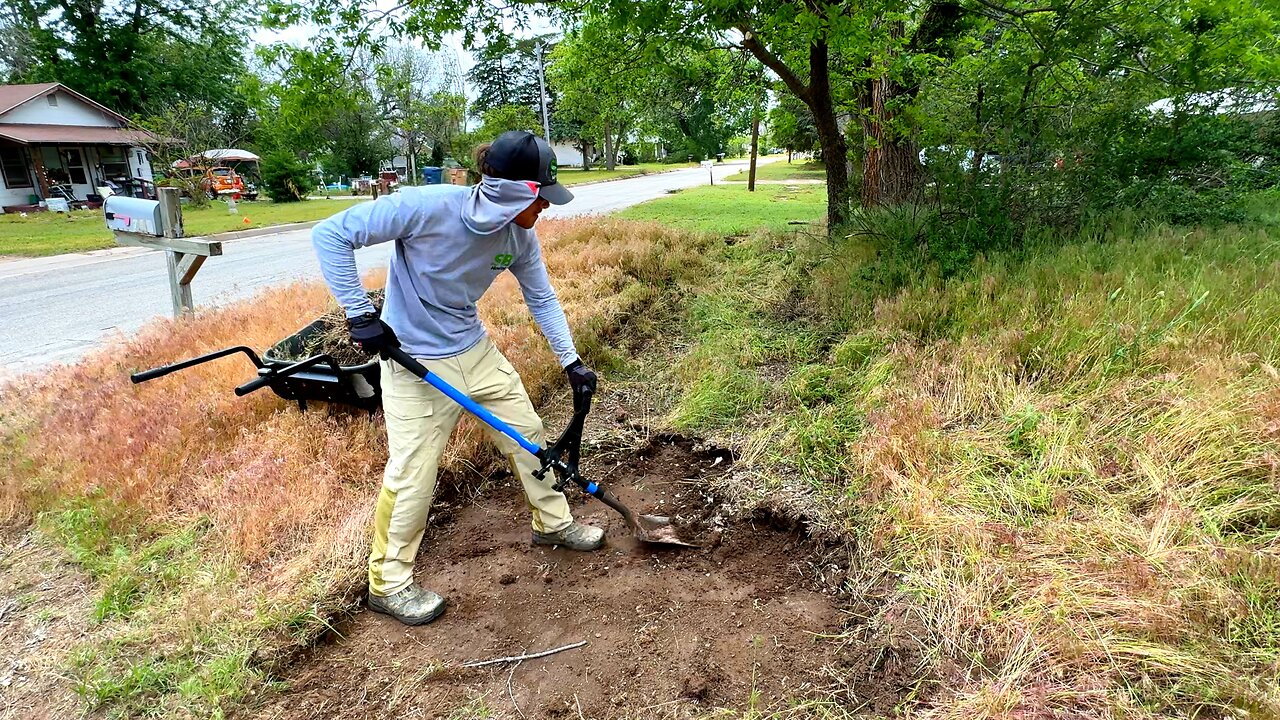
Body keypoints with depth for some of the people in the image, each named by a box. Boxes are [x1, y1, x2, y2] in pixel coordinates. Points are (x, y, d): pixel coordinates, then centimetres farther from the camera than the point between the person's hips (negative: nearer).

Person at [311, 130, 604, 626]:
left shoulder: (520, 236, -9)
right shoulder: (428, 207, -28)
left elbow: (541, 299, 4)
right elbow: (330, 235, -23)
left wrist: (571, 362, 0)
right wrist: (361, 314, -25)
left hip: (475, 350, 7)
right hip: (414, 361, -6)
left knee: (528, 432, 12)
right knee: (412, 474, -2)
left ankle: (552, 523, 37)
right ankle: (388, 583, 22)